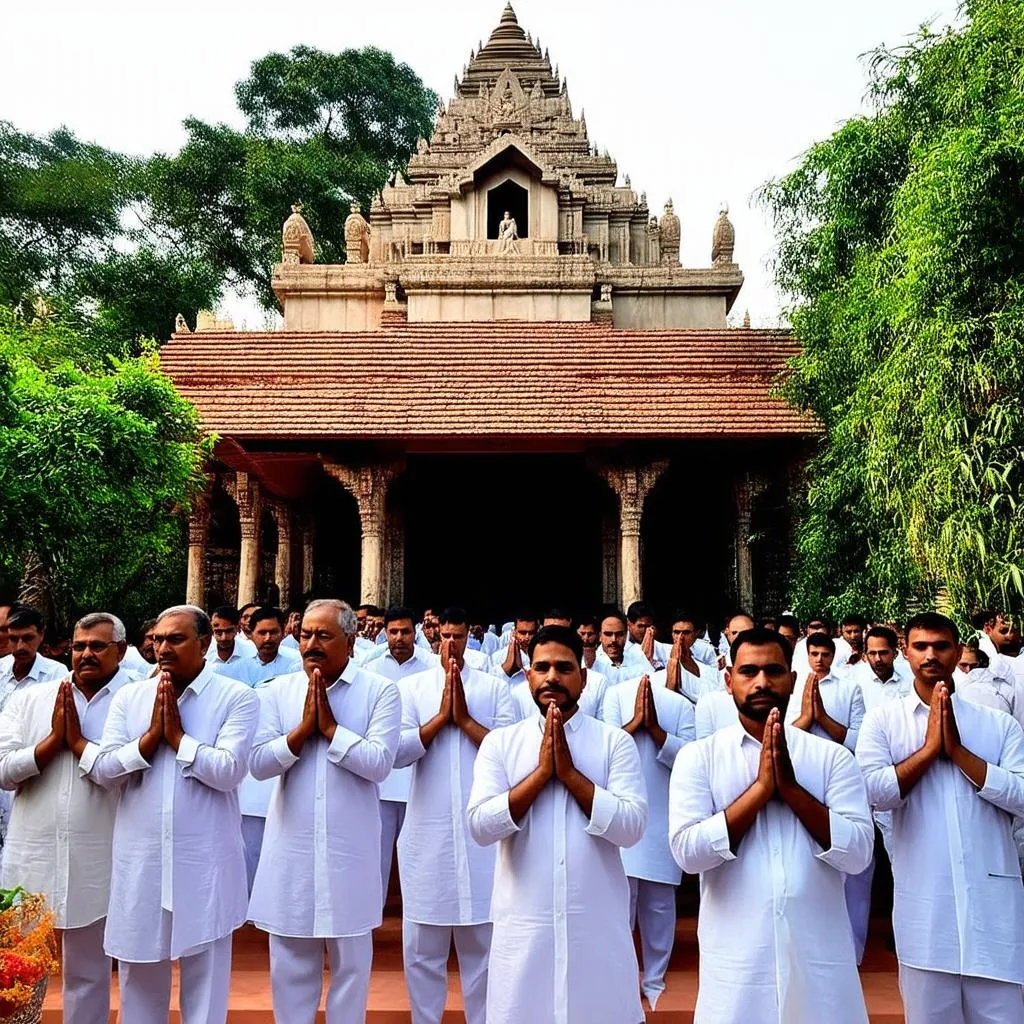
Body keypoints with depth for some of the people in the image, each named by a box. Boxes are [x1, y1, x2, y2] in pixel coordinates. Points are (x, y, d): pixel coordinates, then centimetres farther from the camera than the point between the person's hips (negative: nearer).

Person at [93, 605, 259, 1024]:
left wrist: (177, 735, -11)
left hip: (205, 862, -3)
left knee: (205, 975, 12)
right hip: (140, 859, 4)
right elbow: (104, 771, -1)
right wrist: (151, 736, -12)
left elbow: (229, 770, -18)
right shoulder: (128, 697, 5)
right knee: (139, 973, 19)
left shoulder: (236, 697, -8)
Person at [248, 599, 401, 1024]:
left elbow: (380, 763, -16)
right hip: (292, 848, 2)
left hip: (350, 849, -2)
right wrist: (304, 727, -16)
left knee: (351, 961, 13)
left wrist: (330, 727, -16)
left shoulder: (380, 692, -6)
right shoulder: (277, 692, 2)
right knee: (289, 960, 16)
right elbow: (258, 763, -5)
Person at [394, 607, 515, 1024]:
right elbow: (396, 752, -6)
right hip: (427, 833, 0)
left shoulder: (495, 687, 4)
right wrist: (441, 716, -13)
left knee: (483, 943, 11)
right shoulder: (412, 686, 4)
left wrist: (465, 718, -12)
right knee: (423, 948, 11)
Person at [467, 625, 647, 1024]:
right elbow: (480, 826, -9)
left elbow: (631, 827, -11)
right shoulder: (499, 742, 1)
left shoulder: (615, 741, -2)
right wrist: (542, 771, -14)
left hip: (598, 924, 0)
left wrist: (569, 771, -15)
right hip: (523, 925, 1)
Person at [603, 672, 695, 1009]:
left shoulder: (682, 704, 4)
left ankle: (655, 980, 25)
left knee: (659, 904, 10)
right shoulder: (618, 694, 2)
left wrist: (654, 727, -14)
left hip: (665, 819, 2)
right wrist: (634, 722, -13)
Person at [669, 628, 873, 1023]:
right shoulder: (698, 756, -3)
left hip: (820, 960, 1)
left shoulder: (832, 756, 1)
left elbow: (857, 853, -7)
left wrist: (790, 786, -16)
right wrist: (761, 786, -16)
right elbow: (687, 852, -13)